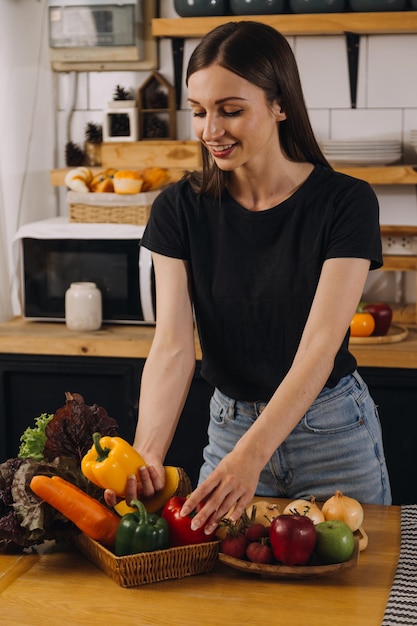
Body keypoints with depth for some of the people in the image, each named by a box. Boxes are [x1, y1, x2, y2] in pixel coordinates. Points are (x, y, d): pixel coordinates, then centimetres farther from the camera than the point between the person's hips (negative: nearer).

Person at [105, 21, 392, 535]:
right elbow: (172, 344, -15)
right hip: (229, 427, 2)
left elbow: (319, 347, -23)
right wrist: (146, 456, -31)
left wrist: (249, 457, -35)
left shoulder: (345, 202, -16)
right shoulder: (180, 209, -7)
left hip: (332, 431, -2)